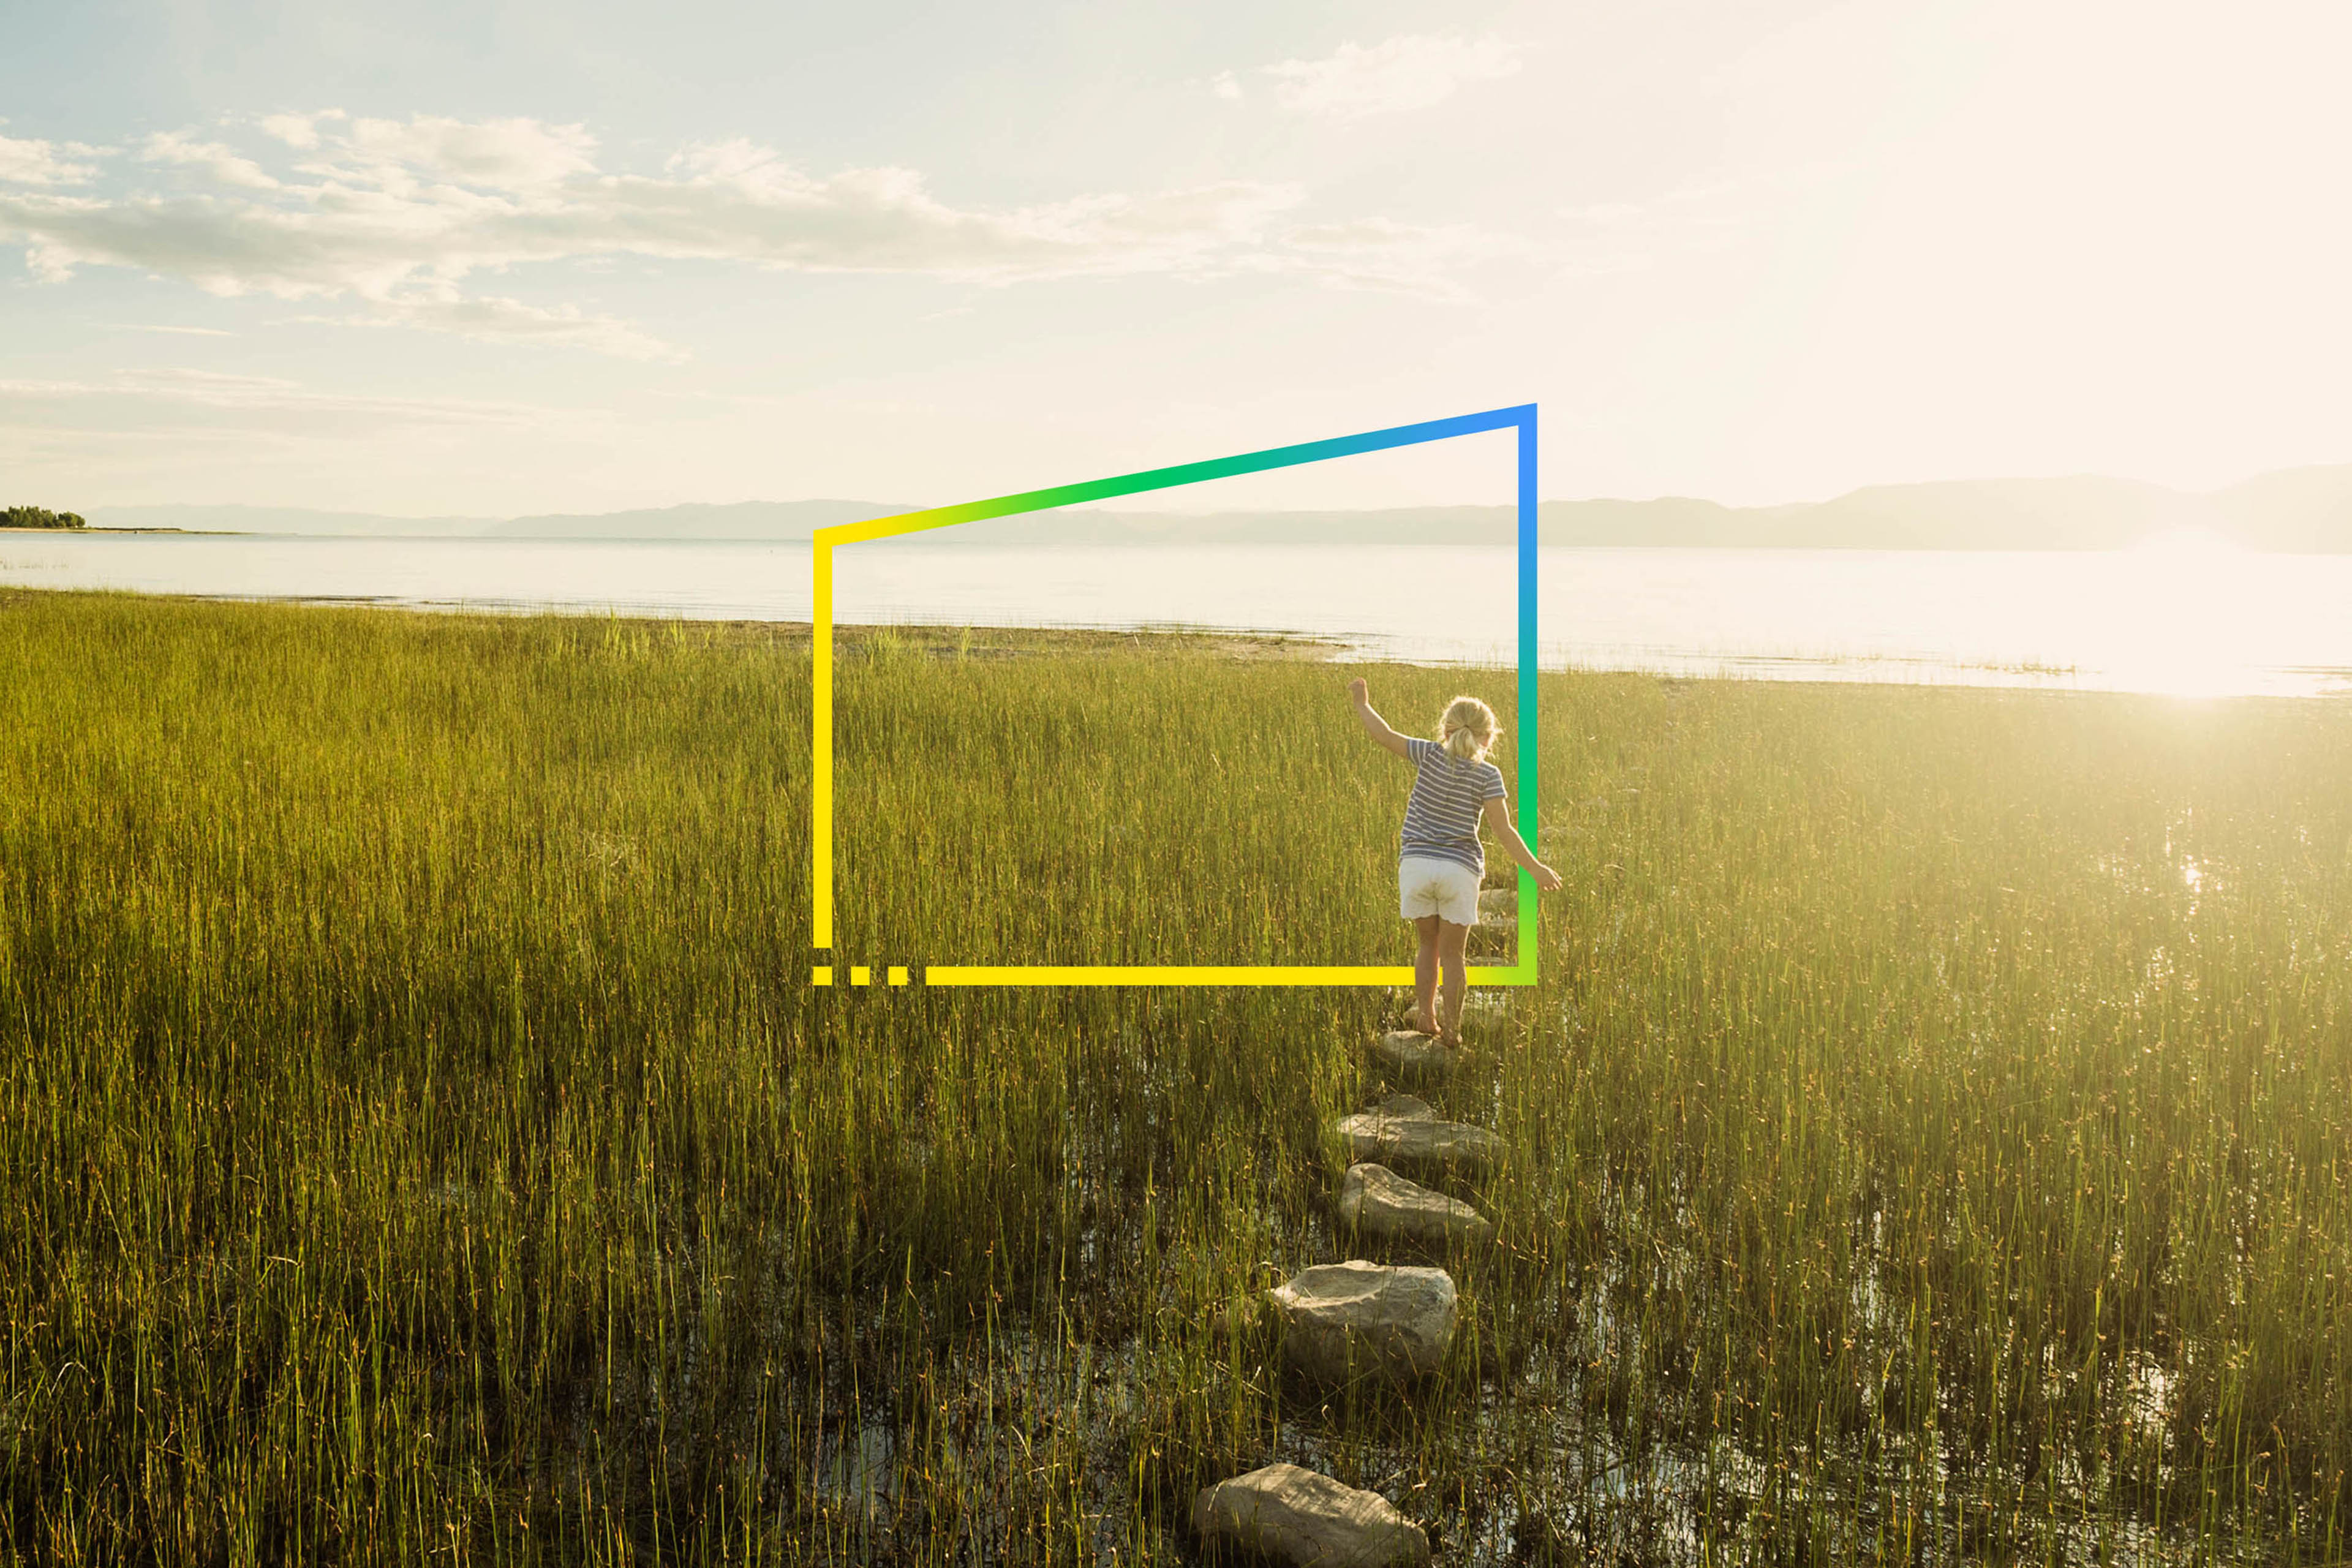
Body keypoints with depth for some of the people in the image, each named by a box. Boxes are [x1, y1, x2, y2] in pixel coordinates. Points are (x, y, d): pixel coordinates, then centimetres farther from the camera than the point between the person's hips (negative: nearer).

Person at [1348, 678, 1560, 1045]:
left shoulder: (1431, 755, 0)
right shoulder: (1487, 775, -3)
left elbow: (1385, 735, -1)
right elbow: (1503, 830, -7)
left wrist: (1362, 704, 15)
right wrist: (1536, 868, -2)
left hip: (1416, 863, 1)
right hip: (1461, 868, -1)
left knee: (1428, 944, 17)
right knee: (1452, 952, 8)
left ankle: (1424, 1014, 13)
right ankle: (1452, 1026, 8)